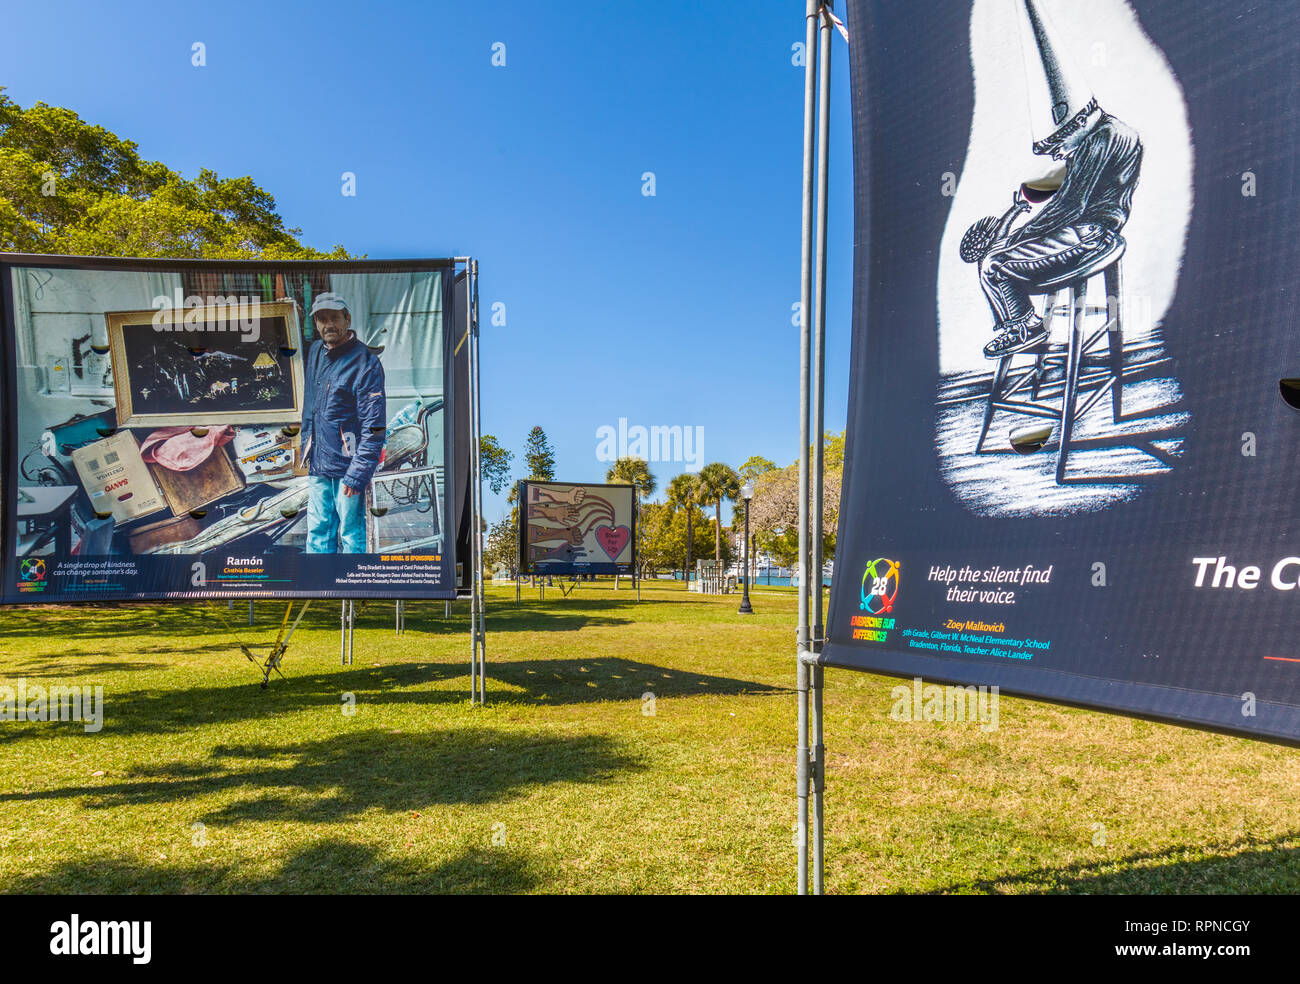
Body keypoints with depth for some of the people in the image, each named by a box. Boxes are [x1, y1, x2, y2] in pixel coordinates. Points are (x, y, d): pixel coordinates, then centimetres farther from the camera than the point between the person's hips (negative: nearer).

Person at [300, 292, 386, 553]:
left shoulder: (365, 363, -13)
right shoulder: (315, 353, 10)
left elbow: (374, 427, -16)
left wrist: (357, 475, -20)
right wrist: (307, 449, 21)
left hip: (347, 465, -7)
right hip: (317, 465, 7)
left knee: (352, 536, 1)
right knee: (317, 532, 12)